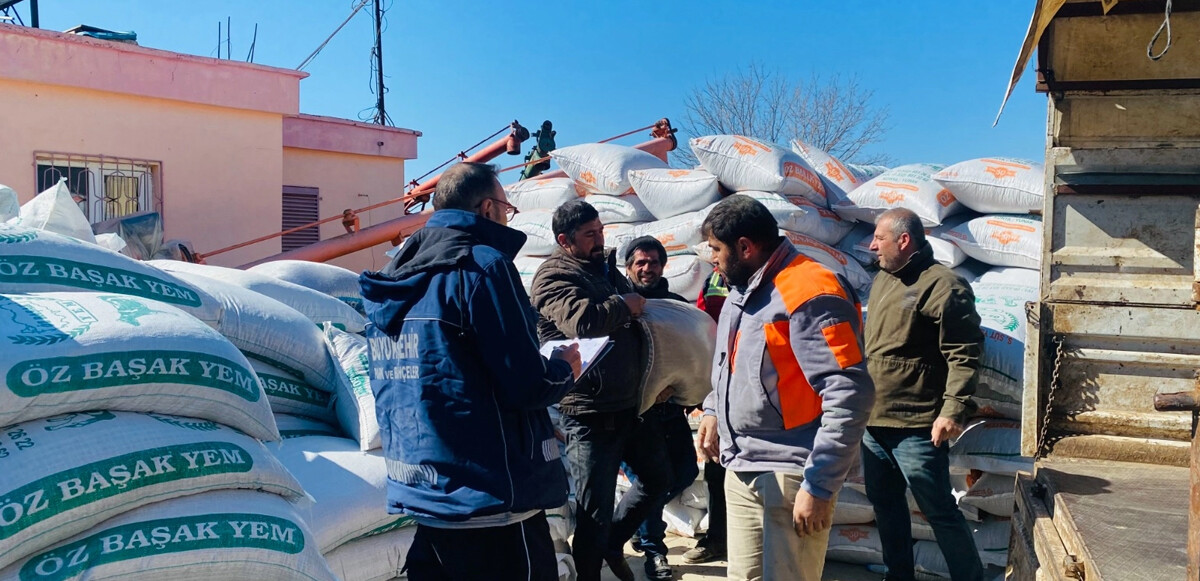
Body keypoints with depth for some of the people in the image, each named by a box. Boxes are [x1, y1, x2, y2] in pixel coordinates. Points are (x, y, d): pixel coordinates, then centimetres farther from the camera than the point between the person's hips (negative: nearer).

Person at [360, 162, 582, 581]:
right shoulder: (481, 265, -14)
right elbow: (526, 385, -19)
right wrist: (565, 369, 3)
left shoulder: (395, 276, 11)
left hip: (420, 491, 8)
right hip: (490, 495, -8)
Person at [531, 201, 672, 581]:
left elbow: (635, 327, 27)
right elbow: (581, 321, -32)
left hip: (630, 406, 9)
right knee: (595, 513, -1)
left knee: (659, 477, 23)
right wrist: (624, 305, -15)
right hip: (591, 416, -9)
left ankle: (613, 542, 39)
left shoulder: (607, 268, 14)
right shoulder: (554, 276, -13)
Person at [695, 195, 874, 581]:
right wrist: (714, 410, 10)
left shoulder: (808, 293, -19)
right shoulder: (742, 290, 11)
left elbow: (851, 397, -24)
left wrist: (818, 486, -22)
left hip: (789, 474, -9)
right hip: (740, 470, 9)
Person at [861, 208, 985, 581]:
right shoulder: (883, 279, 13)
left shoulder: (942, 285, -14)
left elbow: (964, 354, -19)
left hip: (917, 427, -9)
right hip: (874, 423, 9)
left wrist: (954, 409, -27)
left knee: (939, 511, 0)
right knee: (884, 502, 18)